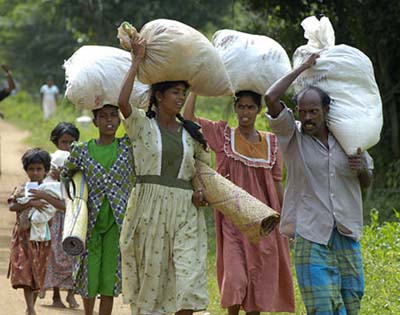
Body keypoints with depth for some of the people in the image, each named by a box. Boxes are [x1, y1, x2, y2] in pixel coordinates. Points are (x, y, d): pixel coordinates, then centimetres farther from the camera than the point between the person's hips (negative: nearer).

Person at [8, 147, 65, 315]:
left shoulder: (50, 189, 3)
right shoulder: (21, 189, 6)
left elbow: (63, 205, -14)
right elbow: (12, 206, -12)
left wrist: (44, 196, -22)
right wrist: (31, 203, -23)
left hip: (41, 236, 1)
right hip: (23, 236, -1)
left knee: (38, 273, 7)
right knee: (24, 271, -14)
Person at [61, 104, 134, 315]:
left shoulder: (128, 147, 1)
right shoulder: (82, 151, 2)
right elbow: (65, 175, 17)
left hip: (118, 220, -1)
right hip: (90, 221, 1)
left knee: (110, 273, -1)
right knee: (88, 271, 6)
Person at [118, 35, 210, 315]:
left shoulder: (190, 133, 12)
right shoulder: (142, 125, 1)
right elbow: (123, 101, -19)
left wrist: (203, 192, 3)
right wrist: (137, 61, -15)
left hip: (184, 211, 3)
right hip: (150, 207, -3)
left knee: (189, 278, -10)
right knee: (150, 274, 2)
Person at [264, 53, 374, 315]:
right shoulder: (293, 137, 0)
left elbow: (366, 184, 20)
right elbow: (271, 99, -14)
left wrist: (362, 169, -4)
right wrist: (302, 68, -5)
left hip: (347, 234, 4)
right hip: (311, 236, -4)